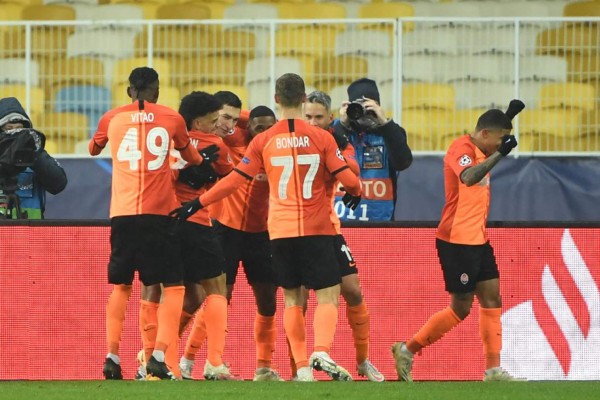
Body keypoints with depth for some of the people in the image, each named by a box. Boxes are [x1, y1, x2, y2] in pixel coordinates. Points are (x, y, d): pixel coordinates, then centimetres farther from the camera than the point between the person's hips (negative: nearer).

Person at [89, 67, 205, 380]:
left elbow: (93, 149, 28)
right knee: (173, 286, 5)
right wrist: (203, 161, 45)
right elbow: (190, 156, 23)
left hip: (122, 213, 2)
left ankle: (112, 358, 8)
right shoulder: (171, 119, 5)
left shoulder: (112, 118, 7)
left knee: (121, 286, 16)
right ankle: (159, 356, -12)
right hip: (158, 213, -2)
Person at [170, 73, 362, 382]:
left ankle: (302, 367, 3)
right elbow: (347, 179, -4)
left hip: (281, 230, 2)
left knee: (292, 299, 10)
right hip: (317, 229, -2)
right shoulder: (320, 138, -5)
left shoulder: (263, 141, -1)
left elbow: (235, 180, 0)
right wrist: (355, 193, 20)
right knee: (327, 295, 2)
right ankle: (322, 351, -23)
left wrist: (198, 203, 9)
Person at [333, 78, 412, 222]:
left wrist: (384, 123, -19)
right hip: (338, 219, 0)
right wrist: (342, 125, -17)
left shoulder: (389, 132, 4)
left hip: (378, 220, 0)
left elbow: (403, 162, -14)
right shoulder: (335, 129, 4)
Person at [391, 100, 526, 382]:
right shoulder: (461, 148, -17)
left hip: (478, 240, 10)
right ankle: (407, 350, 7)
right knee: (460, 308, -4)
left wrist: (509, 115, 25)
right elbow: (469, 177, -40)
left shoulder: (479, 149, 11)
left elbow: (498, 136, 39)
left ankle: (493, 369, 7)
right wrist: (499, 155, -47)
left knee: (492, 299, 6)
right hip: (457, 240, -10)